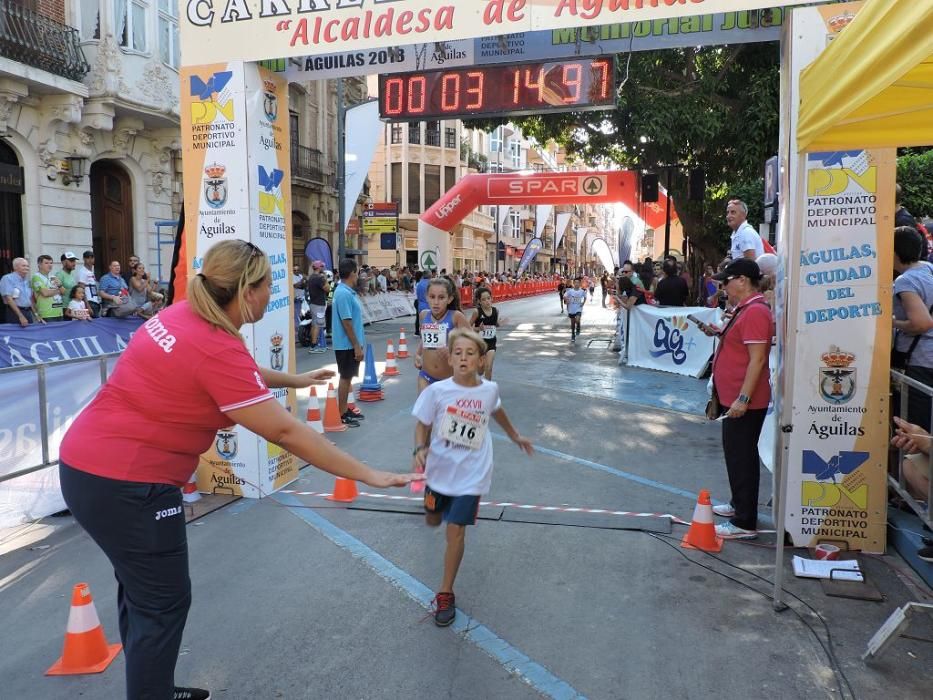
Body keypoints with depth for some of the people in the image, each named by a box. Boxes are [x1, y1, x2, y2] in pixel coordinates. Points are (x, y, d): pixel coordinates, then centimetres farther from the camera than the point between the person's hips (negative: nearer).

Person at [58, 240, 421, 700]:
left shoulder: (185, 316, 3)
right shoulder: (215, 349, -24)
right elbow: (284, 432, -25)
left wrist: (294, 380, 29)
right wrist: (368, 475, -21)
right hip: (126, 481, -10)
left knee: (139, 590, 23)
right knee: (163, 603, 4)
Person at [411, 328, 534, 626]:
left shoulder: (490, 389, -9)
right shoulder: (436, 391, -16)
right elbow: (423, 425, -6)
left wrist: (515, 436, 27)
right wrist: (420, 450, -25)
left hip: (471, 474, -1)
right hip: (439, 468, 1)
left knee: (455, 531, -6)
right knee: (432, 521, 22)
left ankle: (445, 594, 13)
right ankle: (440, 507, 61)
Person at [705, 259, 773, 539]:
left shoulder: (755, 312, -19)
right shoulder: (745, 309, 14)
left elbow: (757, 359, -24)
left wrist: (743, 399, -26)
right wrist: (720, 333, 12)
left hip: (744, 402, -11)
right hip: (735, 397, 11)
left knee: (741, 457, -5)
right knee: (737, 454, 21)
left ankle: (744, 523, 3)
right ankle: (738, 504, 36)